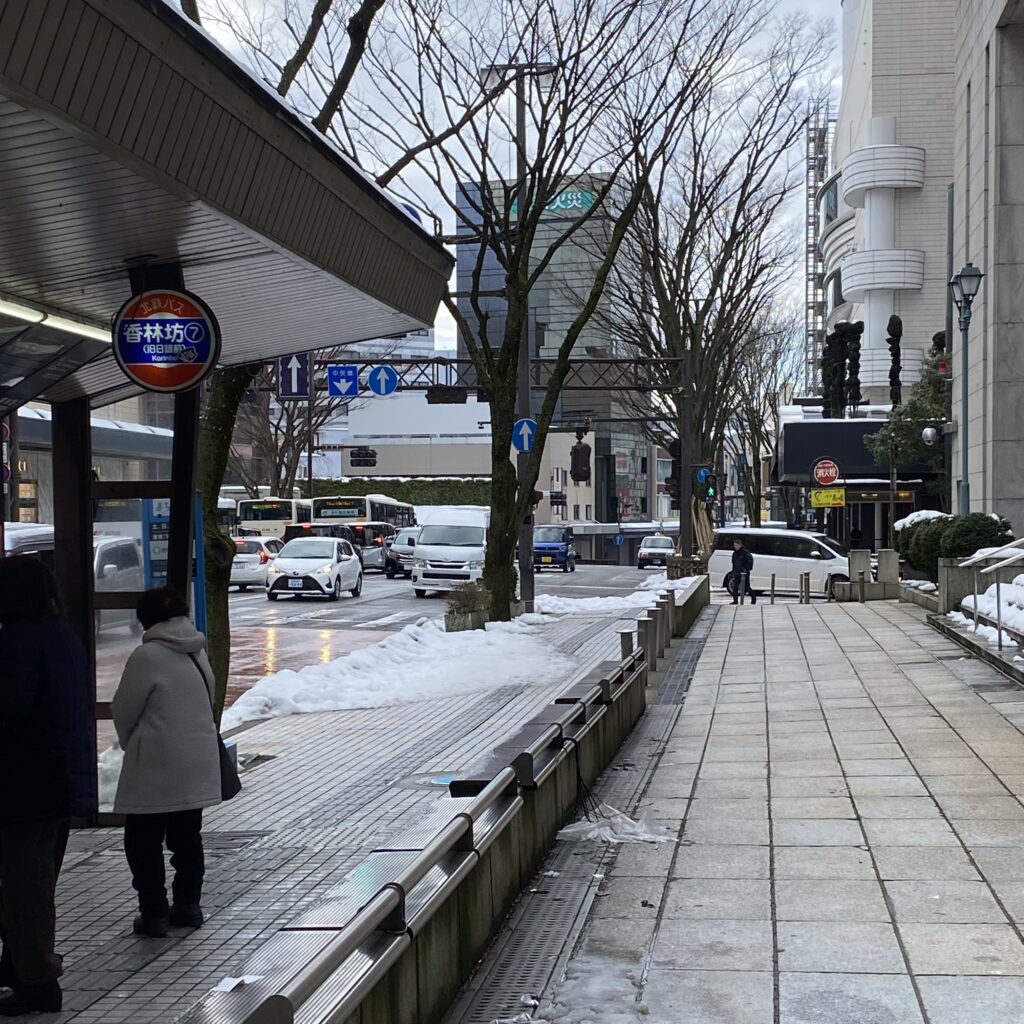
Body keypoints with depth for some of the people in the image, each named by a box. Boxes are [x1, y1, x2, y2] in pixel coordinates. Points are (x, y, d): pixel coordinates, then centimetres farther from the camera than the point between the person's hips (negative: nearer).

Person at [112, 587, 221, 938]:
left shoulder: (147, 656, -15)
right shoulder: (198, 652, 5)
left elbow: (123, 711, -7)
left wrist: (130, 745, 14)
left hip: (156, 767, -7)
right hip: (198, 764, 7)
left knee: (144, 842, 6)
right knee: (187, 837, 17)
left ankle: (154, 912, 7)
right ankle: (188, 905, 23)